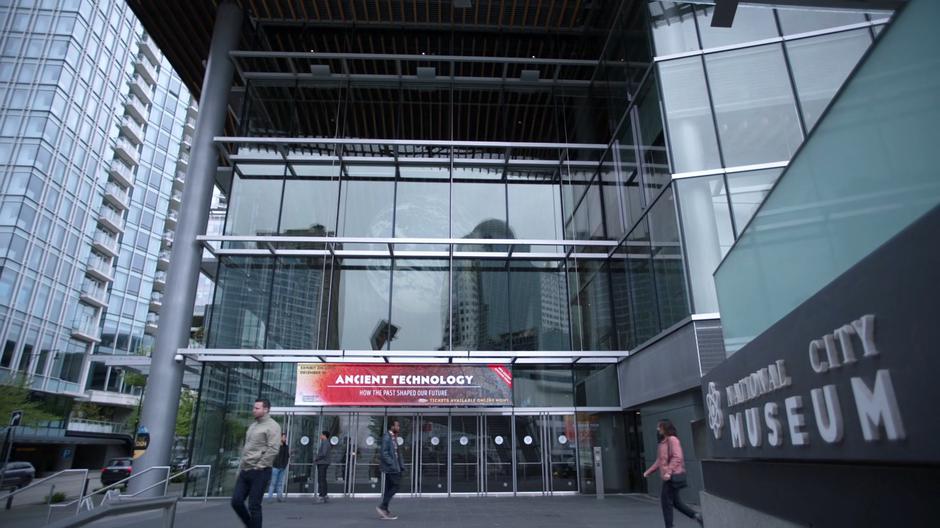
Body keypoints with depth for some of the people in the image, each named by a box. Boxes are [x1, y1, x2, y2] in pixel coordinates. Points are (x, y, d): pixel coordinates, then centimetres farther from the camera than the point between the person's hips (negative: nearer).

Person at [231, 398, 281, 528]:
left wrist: (258, 466, -17)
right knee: (236, 501, 5)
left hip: (259, 472, -8)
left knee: (254, 506, -4)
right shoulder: (252, 426, 18)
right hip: (245, 471, 8)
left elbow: (273, 450, -17)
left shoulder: (272, 426, -9)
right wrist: (241, 467, 17)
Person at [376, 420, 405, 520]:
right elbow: (384, 453, -19)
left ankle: (385, 511, 14)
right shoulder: (386, 437, -12)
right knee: (395, 486, -9)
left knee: (389, 488, 10)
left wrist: (401, 466, 13)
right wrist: (392, 464, -23)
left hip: (393, 467, 9)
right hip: (390, 467, -9)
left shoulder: (394, 437, 16)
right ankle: (382, 507, -5)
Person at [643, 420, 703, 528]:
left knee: (666, 501, -1)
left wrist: (669, 472, -26)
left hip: (672, 476, -9)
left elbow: (677, 457, -20)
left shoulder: (672, 439, -11)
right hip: (668, 477, 9)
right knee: (675, 501, 13)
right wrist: (648, 472, 17)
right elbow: (659, 461, 19)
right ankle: (696, 515, 19)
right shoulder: (663, 442, 15)